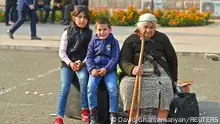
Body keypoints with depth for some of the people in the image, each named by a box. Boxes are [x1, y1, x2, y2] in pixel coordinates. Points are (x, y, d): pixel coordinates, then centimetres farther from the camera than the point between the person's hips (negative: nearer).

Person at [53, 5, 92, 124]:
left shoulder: (90, 33, 6)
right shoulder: (68, 32, 7)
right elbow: (62, 52, 3)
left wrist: (82, 63, -14)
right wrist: (70, 63, -11)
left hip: (82, 63, -1)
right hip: (67, 63, 1)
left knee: (83, 79, -31)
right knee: (64, 88, -16)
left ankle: (85, 109, -15)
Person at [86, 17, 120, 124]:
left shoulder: (113, 42, 4)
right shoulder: (94, 41, 10)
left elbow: (115, 58, -1)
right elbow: (89, 57, 8)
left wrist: (106, 69, -15)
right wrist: (92, 69, -10)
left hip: (109, 69, -2)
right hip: (95, 68, 2)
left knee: (112, 88, -24)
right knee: (91, 87, -23)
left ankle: (113, 115, -11)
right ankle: (93, 113, -8)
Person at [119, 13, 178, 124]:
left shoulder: (162, 38, 14)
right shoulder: (131, 40, 9)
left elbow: (172, 59, 19)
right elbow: (123, 61, -3)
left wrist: (173, 79, 12)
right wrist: (132, 69, -26)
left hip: (159, 72, 0)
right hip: (135, 73, 0)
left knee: (165, 85, -33)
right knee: (127, 85, -32)